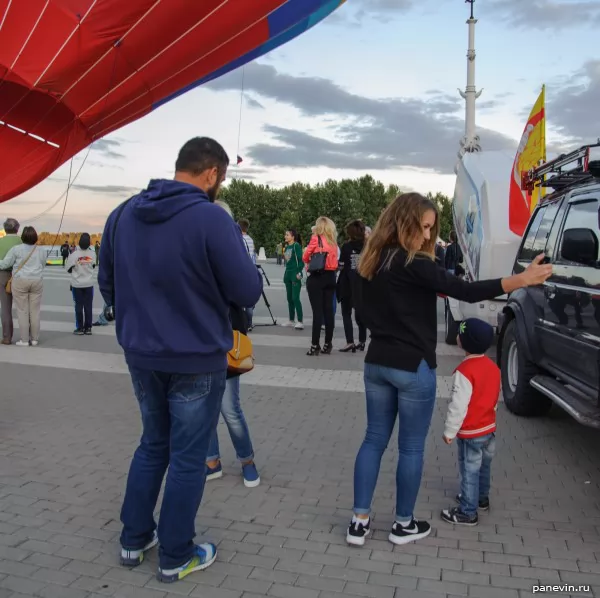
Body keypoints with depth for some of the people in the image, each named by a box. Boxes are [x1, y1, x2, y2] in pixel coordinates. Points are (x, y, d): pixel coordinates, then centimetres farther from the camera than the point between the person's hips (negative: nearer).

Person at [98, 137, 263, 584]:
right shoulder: (212, 219, -19)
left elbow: (107, 284, 10)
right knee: (188, 457, 9)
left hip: (140, 355, 6)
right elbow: (248, 292, -14)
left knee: (153, 444, 24)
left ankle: (134, 539, 35)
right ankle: (176, 557, 25)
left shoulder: (123, 214, 2)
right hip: (197, 361, -6)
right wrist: (237, 250, 4)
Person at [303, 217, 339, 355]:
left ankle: (315, 345, -5)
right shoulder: (333, 241, 9)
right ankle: (328, 344, 11)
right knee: (328, 310, 7)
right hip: (330, 277, 5)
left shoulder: (316, 238, -6)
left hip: (317, 277, -5)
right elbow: (334, 260, 12)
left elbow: (305, 257, -1)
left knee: (317, 311, -5)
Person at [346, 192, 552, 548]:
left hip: (377, 363, 7)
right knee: (411, 448, 9)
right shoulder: (413, 266, -18)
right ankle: (404, 525, 25)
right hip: (413, 368, -7)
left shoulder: (370, 262, 5)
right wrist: (523, 279, -27)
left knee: (374, 440, 15)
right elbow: (466, 292, -25)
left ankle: (359, 522, 19)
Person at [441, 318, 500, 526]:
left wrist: (449, 431, -14)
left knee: (470, 471, 1)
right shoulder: (493, 366, 1)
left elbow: (458, 406, -24)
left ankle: (467, 512, 11)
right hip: (489, 428, 9)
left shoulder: (465, 371, -26)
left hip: (470, 433, -8)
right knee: (483, 466, 23)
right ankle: (481, 498, 40)